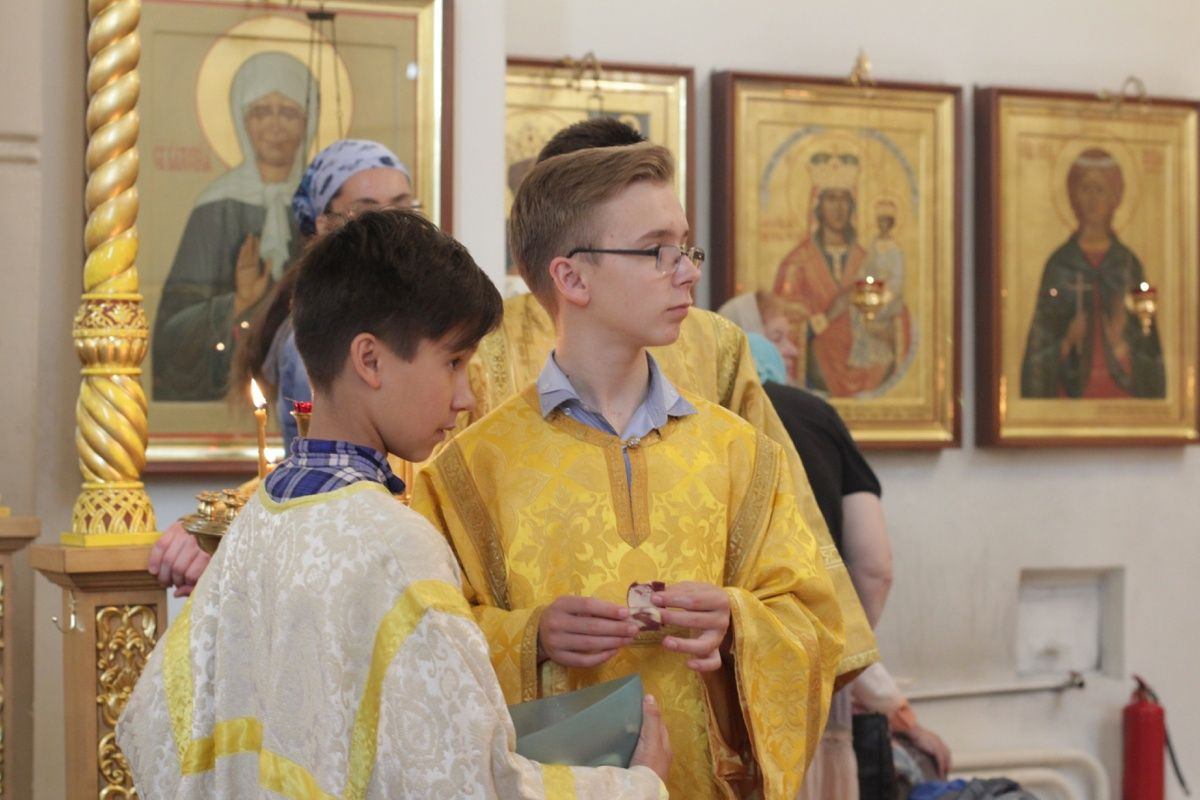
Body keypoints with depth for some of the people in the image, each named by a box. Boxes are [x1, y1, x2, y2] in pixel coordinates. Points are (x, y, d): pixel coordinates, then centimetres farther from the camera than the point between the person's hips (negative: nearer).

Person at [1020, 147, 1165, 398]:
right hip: (1072, 390, -1)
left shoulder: (1129, 264, 6)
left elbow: (1149, 345, 6)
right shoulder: (1058, 264, 3)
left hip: (1122, 388, 1)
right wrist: (1066, 343, -16)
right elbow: (1039, 346, 2)